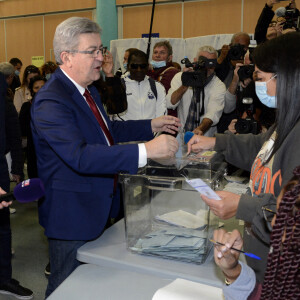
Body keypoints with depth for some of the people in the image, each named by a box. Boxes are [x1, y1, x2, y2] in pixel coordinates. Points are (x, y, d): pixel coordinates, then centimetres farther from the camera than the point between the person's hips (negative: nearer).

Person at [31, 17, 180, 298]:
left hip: (96, 208, 9)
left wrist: (152, 125, 10)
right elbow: (80, 156, -35)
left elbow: (107, 130, 18)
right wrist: (146, 150, -40)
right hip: (72, 213, -9)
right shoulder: (51, 101, -24)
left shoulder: (87, 89, 7)